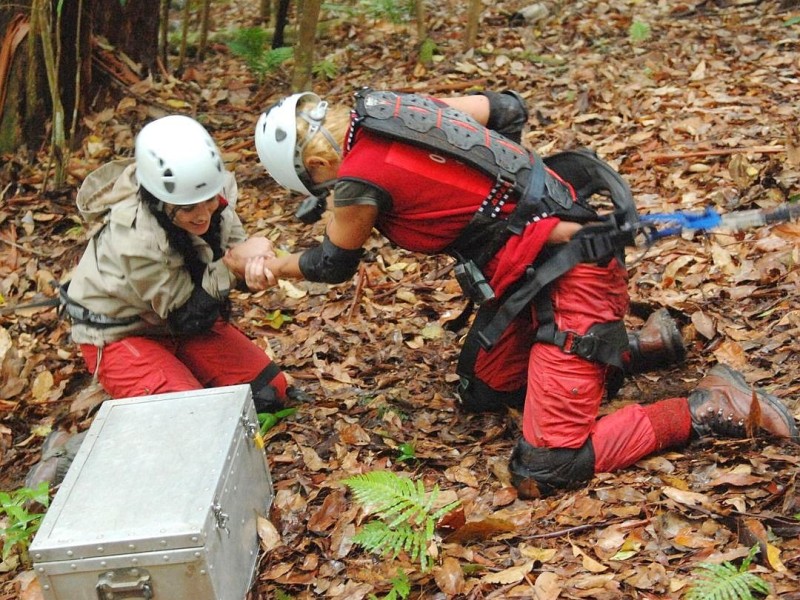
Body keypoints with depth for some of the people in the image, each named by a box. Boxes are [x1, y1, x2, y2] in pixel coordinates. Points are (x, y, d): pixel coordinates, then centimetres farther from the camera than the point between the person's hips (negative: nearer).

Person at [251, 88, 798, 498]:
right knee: (482, 392, 23)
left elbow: (334, 264, 6)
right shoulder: (396, 108, 8)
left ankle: (709, 409, 0)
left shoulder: (359, 177, -15)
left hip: (572, 271, -10)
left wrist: (273, 266, 25)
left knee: (544, 474, -9)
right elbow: (508, 109, 21)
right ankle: (641, 346, 26)